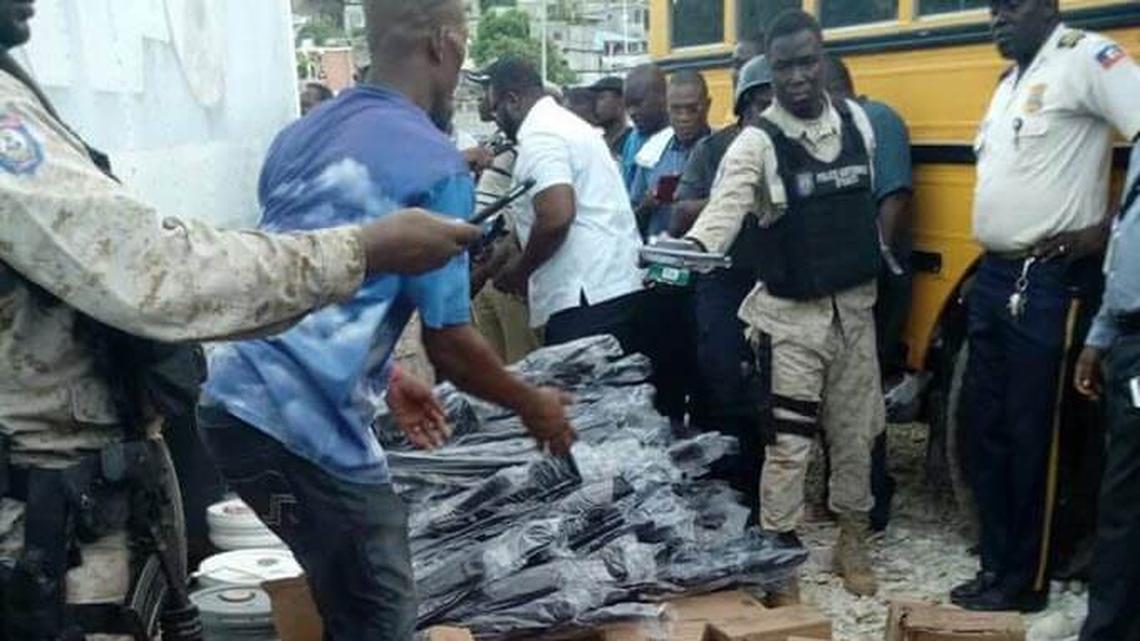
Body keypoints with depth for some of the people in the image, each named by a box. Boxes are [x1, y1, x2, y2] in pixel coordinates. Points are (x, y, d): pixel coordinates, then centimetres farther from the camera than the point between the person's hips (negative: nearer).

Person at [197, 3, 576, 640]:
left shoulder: (301, 135, 14)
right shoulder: (435, 164, -10)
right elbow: (448, 342, -8)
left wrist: (386, 380, 29)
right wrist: (532, 406, 9)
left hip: (236, 397, 9)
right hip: (305, 424, -8)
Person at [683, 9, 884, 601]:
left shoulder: (858, 122, 3)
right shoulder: (757, 142, -13)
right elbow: (724, 206, -28)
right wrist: (690, 246, -48)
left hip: (854, 307, 5)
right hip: (790, 315, -4)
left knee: (856, 431, 15)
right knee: (787, 442, 0)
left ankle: (852, 542, 33)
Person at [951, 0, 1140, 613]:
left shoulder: (1085, 57, -9)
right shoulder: (1010, 79, 17)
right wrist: (991, 268, 13)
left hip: (1049, 282, -8)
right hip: (992, 276, 9)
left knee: (1030, 435, 0)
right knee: (985, 424, 12)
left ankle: (1025, 580, 14)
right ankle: (996, 565, 24)